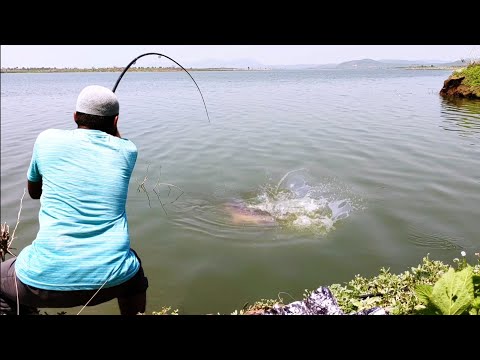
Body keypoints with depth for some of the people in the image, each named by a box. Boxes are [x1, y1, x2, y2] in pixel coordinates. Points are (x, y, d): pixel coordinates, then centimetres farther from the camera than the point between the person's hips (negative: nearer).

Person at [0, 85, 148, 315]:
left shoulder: (47, 139, 4)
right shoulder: (127, 150, 6)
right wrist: (110, 124, 40)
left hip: (46, 279, -1)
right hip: (112, 279, 2)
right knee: (133, 273, 36)